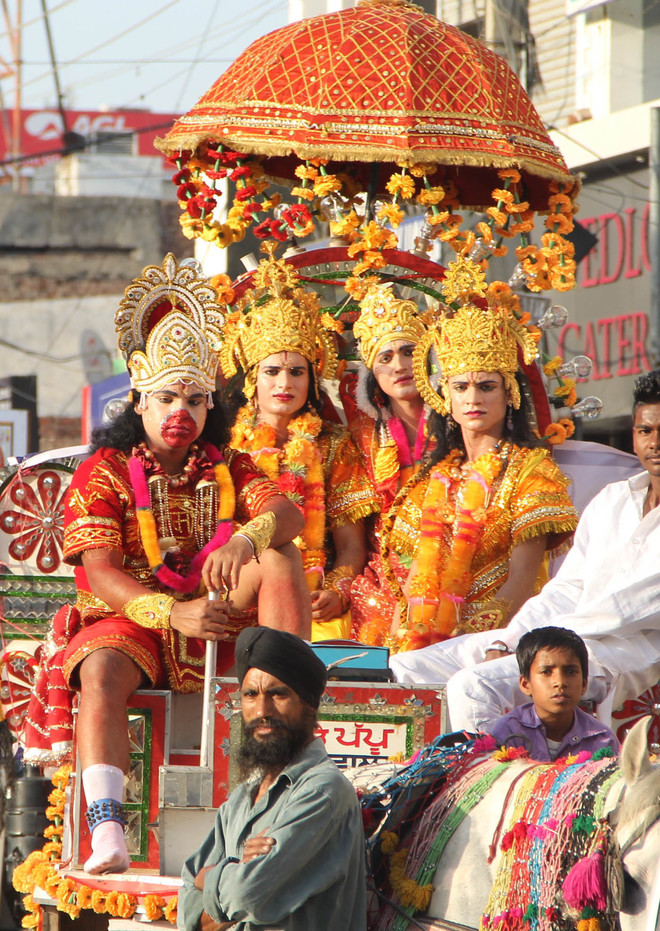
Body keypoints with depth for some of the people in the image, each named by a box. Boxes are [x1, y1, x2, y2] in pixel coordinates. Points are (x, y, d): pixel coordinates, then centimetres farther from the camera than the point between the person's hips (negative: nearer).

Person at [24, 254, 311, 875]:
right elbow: (100, 572, -10)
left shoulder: (227, 469, 15)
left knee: (278, 556, -17)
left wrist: (245, 540, -30)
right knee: (101, 672, -36)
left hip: (216, 623, 3)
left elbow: (285, 512, -5)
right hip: (130, 622, -3)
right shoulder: (103, 473, 3)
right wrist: (172, 613, -28)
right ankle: (107, 835, -49)